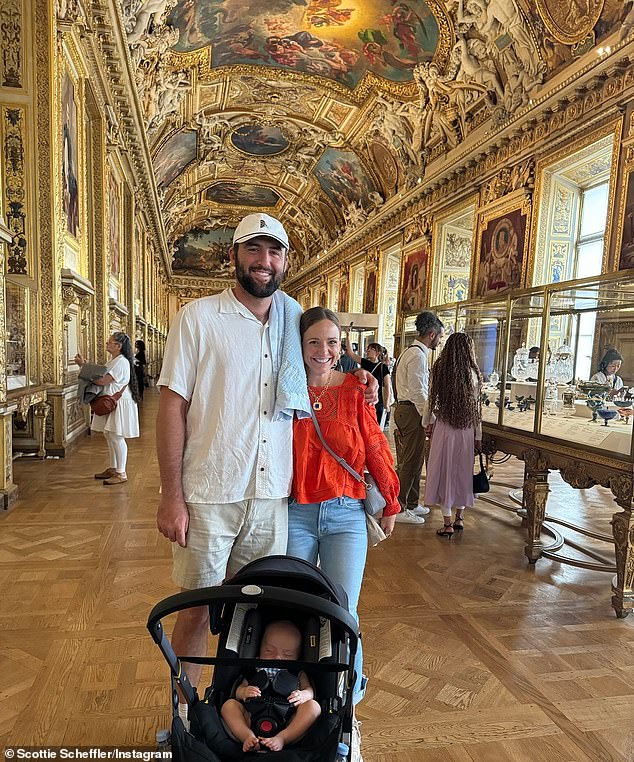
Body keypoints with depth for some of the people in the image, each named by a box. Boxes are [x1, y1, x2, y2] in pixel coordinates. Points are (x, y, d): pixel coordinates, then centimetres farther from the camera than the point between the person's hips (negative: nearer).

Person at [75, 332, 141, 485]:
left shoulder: (121, 362, -18)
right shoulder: (113, 361, 16)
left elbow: (102, 381, -23)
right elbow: (98, 375, 13)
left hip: (119, 403, -10)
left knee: (116, 436, -6)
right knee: (109, 435, 14)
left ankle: (121, 473, 1)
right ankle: (113, 468, 25)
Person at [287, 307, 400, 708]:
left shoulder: (355, 390, -5)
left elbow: (377, 449, 1)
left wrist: (390, 503, 7)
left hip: (346, 514, -1)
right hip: (296, 513, 1)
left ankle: (348, 693, 33)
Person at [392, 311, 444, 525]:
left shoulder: (412, 352, 17)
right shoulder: (418, 355, -16)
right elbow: (418, 392, -20)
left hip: (406, 409, 11)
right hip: (412, 412, -11)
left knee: (413, 460, 18)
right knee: (410, 462, -2)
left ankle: (410, 504, 30)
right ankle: (398, 508, 7)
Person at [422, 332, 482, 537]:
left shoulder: (439, 370, -6)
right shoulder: (472, 374, -4)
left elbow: (432, 401, -2)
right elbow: (476, 408, -1)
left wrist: (428, 423, 13)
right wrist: (478, 436, 7)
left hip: (444, 428, -1)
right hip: (467, 430, 2)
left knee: (444, 472, 7)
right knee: (462, 471, 16)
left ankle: (447, 524, 11)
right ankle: (459, 517, 27)